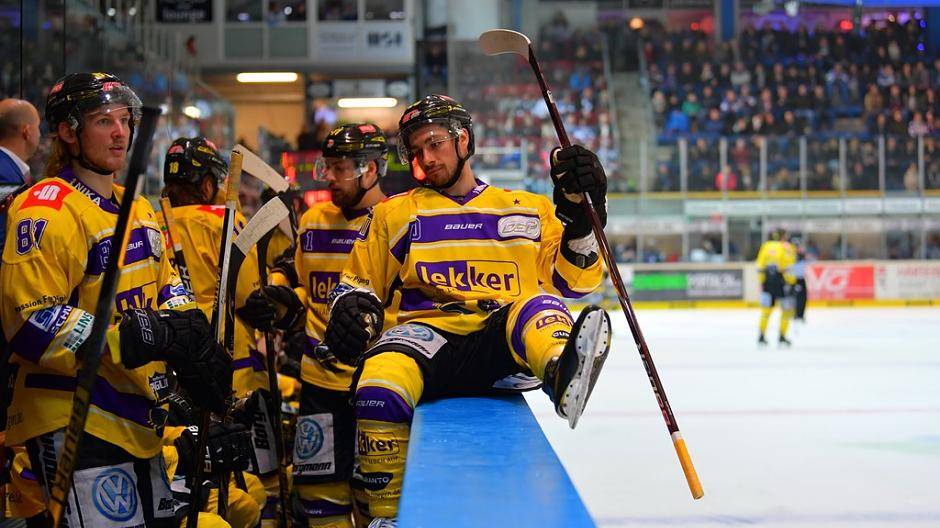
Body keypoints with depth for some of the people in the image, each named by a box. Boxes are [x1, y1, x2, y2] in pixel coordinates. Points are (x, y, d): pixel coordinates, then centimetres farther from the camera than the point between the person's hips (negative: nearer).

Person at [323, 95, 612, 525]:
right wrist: (351, 306, 0)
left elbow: (571, 280, 17)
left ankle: (562, 373, -69)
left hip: (506, 354, 0)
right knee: (380, 381, -34)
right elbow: (358, 280, 24)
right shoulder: (393, 214, 22)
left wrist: (581, 215, 2)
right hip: (428, 332, 0)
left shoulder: (529, 210, 22)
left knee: (537, 306, -34)